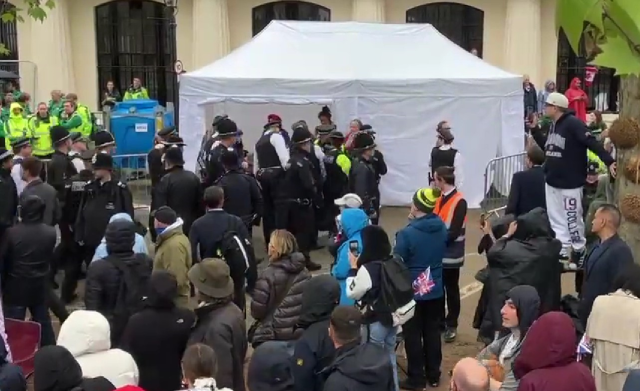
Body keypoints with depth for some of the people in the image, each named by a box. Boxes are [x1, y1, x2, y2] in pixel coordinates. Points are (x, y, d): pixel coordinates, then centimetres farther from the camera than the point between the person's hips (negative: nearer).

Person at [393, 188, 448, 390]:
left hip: (412, 292, -5)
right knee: (433, 332, 16)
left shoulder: (406, 233, -24)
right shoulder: (442, 228, -6)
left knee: (413, 335, 7)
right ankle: (433, 374, 26)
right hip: (436, 290, 5)